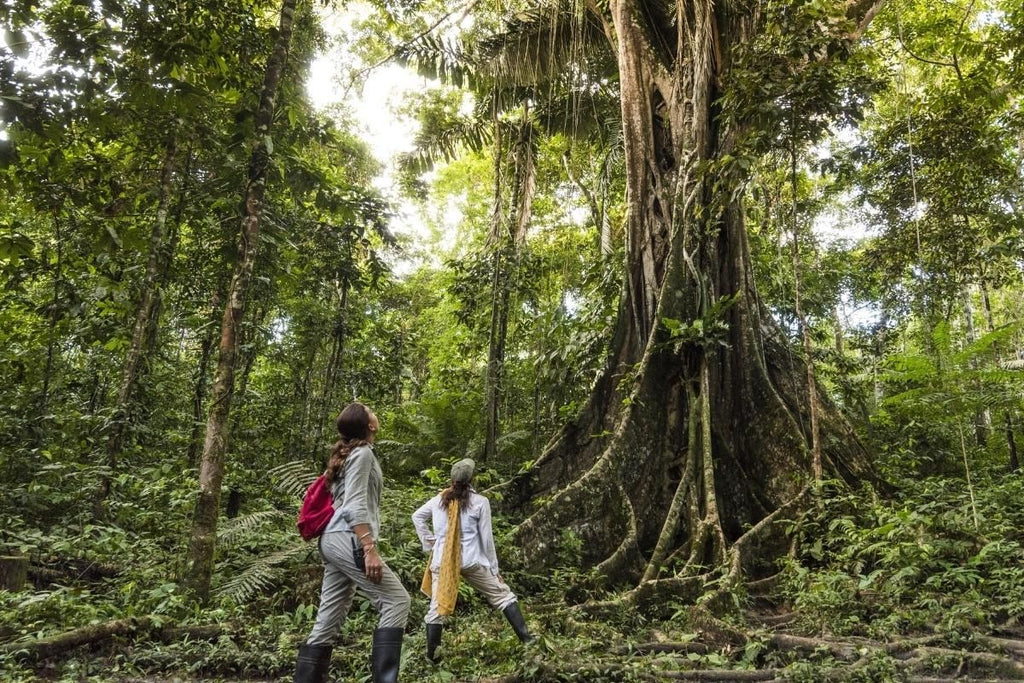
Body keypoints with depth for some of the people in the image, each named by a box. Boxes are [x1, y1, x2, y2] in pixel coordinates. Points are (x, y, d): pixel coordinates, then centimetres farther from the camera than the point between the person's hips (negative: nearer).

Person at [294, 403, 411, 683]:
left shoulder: (347, 454, 24)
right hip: (347, 539, -10)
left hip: (334, 540, 10)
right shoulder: (362, 452, -5)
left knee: (328, 620, 7)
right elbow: (356, 504, -16)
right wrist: (370, 549, -23)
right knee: (396, 601, -11)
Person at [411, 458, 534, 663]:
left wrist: (428, 542, 17)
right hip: (471, 560, -2)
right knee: (503, 595, 9)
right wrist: (494, 568, 7)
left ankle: (431, 655, 10)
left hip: (442, 561, 2)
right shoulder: (479, 502, -3)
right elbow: (486, 538, -1)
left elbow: (417, 516, 19)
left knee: (437, 607, 10)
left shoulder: (439, 499, 7)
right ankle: (526, 638, 4)